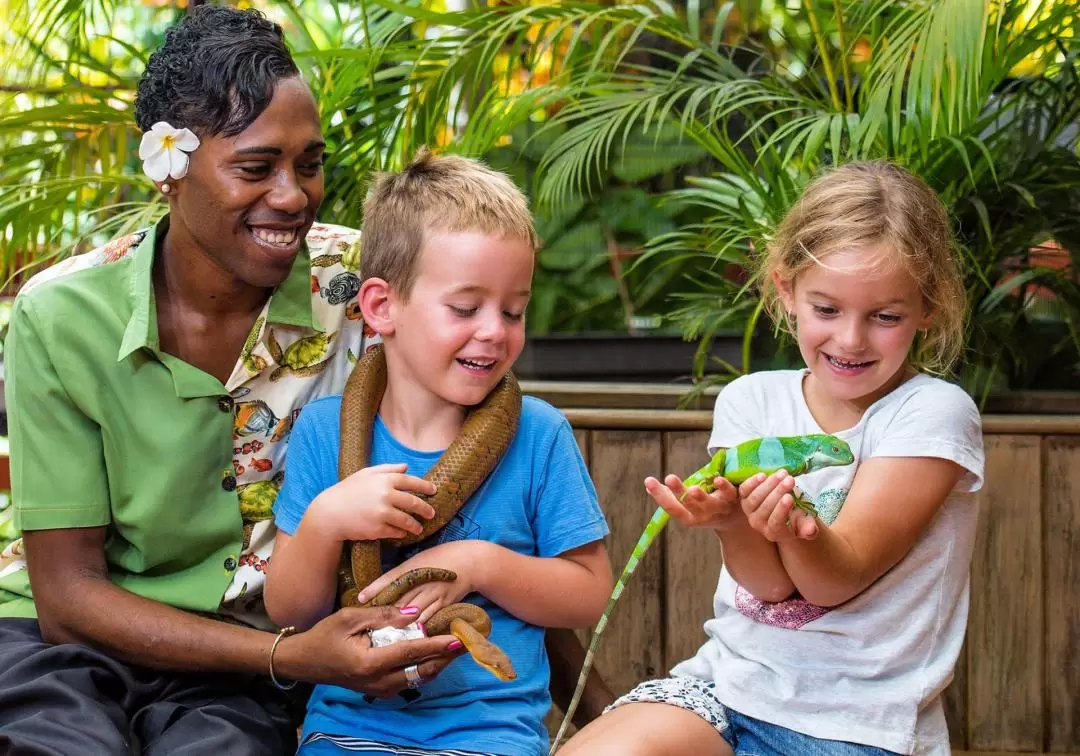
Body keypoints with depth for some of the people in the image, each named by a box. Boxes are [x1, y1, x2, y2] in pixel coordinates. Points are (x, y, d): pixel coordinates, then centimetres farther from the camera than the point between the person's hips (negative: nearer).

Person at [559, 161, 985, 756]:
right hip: (735, 679, 3)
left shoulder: (934, 413, -8)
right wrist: (732, 521, -30)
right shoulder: (750, 401, 3)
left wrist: (793, 530, -37)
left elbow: (837, 579, -13)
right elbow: (770, 582, -6)